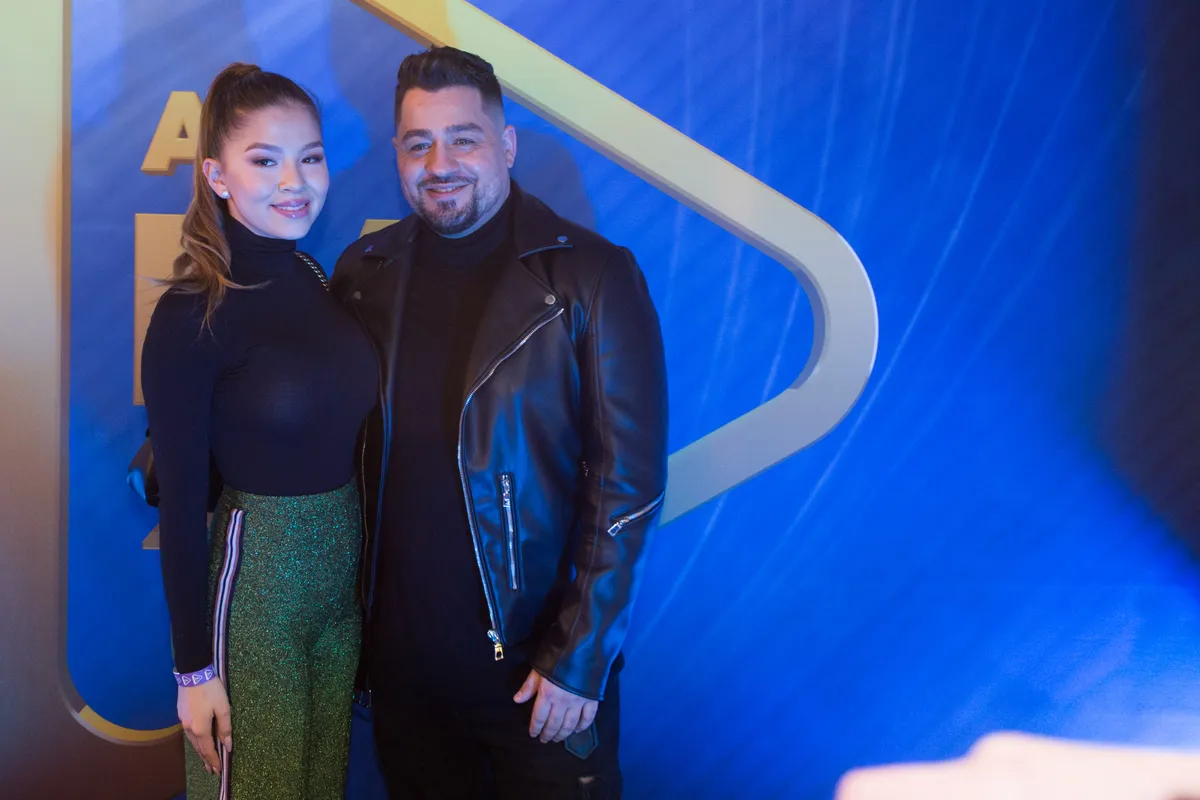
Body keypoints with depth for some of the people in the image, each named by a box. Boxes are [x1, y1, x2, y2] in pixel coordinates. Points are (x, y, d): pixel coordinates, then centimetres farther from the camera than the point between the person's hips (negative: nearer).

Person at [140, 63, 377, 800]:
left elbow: (343, 441, 8)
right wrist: (195, 666, -10)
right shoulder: (192, 317, -16)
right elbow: (181, 503, -13)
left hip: (343, 566, 6)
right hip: (253, 579, -6)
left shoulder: (321, 281, 2)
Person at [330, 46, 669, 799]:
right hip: (399, 655, 4)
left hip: (537, 667, -4)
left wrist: (580, 656, -13)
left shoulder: (592, 277, -11)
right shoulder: (364, 271, 2)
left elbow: (629, 482, -12)